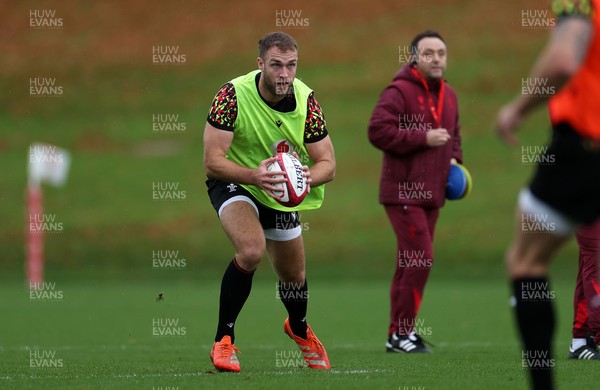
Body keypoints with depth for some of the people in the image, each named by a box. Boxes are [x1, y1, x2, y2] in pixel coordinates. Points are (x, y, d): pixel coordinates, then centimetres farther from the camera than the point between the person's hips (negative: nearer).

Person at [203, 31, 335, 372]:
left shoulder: (305, 98, -17)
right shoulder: (233, 94, -28)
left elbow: (327, 163, -12)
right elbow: (212, 161, -29)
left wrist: (308, 177, -35)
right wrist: (254, 175, -45)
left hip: (281, 191, 4)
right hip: (233, 182, -4)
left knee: (294, 277, 16)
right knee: (252, 250, -33)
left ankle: (298, 327, 53)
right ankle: (223, 340, -17)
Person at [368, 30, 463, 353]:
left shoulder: (448, 96, 15)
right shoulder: (399, 92, -11)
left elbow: (454, 134, 30)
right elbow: (378, 131, -20)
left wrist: (454, 159, 9)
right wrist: (423, 138, -21)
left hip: (431, 194, 8)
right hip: (402, 193, -8)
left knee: (410, 264, 11)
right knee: (420, 259, -14)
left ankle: (398, 333, 17)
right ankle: (401, 333, -6)